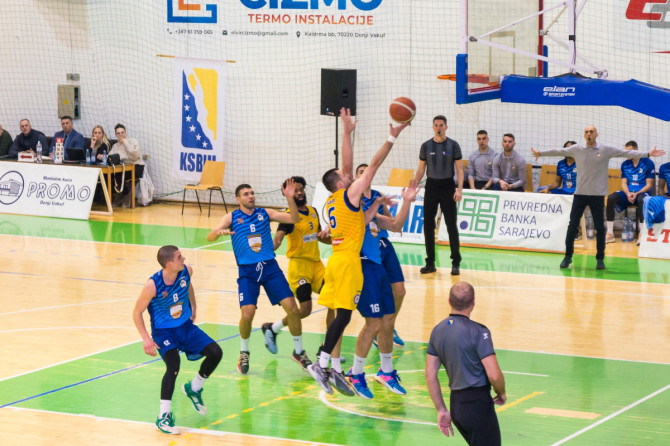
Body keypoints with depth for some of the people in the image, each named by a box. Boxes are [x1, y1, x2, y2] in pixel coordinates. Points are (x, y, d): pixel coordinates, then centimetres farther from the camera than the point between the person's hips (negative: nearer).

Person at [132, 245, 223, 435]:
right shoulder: (153, 286, -26)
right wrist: (146, 339, -20)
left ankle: (193, 388, 24)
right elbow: (137, 312, -14)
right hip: (163, 331, -6)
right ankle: (164, 416, -18)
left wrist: (193, 308, 16)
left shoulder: (186, 271, -12)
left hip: (186, 326, 6)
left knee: (215, 353, -3)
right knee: (173, 366, -27)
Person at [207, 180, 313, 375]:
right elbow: (209, 237, -7)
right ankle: (244, 353, 8)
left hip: (270, 266, 2)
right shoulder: (232, 217, 3)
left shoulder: (265, 213, 8)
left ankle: (299, 351, 12)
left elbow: (294, 219, 1)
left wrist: (290, 198, -15)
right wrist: (219, 231, -31)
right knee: (247, 312, -18)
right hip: (247, 271, -2)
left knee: (292, 308, -7)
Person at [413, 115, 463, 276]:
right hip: (431, 185, 3)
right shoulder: (426, 146, 4)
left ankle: (456, 263, 2)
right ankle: (430, 262, 10)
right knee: (428, 225, 2)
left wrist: (459, 189, -14)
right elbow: (421, 169, 10)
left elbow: (460, 170, -3)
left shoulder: (453, 145, -3)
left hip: (447, 186, -3)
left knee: (451, 225, -3)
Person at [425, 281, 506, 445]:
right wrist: (501, 393, 3)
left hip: (455, 403, 8)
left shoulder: (438, 330, 7)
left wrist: (442, 410, 14)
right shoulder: (478, 332, -14)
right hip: (478, 404, -8)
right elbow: (494, 375, -18)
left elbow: (430, 375, 9)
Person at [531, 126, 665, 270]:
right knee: (572, 226, 0)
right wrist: (540, 153, 16)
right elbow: (559, 151, 11)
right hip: (580, 193, 1)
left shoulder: (606, 150, -1)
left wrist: (648, 154, -8)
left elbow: (626, 153, -3)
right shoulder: (577, 149, 3)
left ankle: (600, 259, 11)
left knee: (600, 228, 2)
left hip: (597, 194, -1)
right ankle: (568, 256, 11)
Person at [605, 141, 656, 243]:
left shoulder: (648, 163, -3)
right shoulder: (625, 164, 11)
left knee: (641, 200, -41)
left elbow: (649, 185, -5)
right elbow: (624, 183, 8)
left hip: (642, 192, -4)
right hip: (628, 193, 4)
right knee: (611, 198, -24)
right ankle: (610, 234, -24)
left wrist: (636, 194, -20)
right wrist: (628, 193, -14)